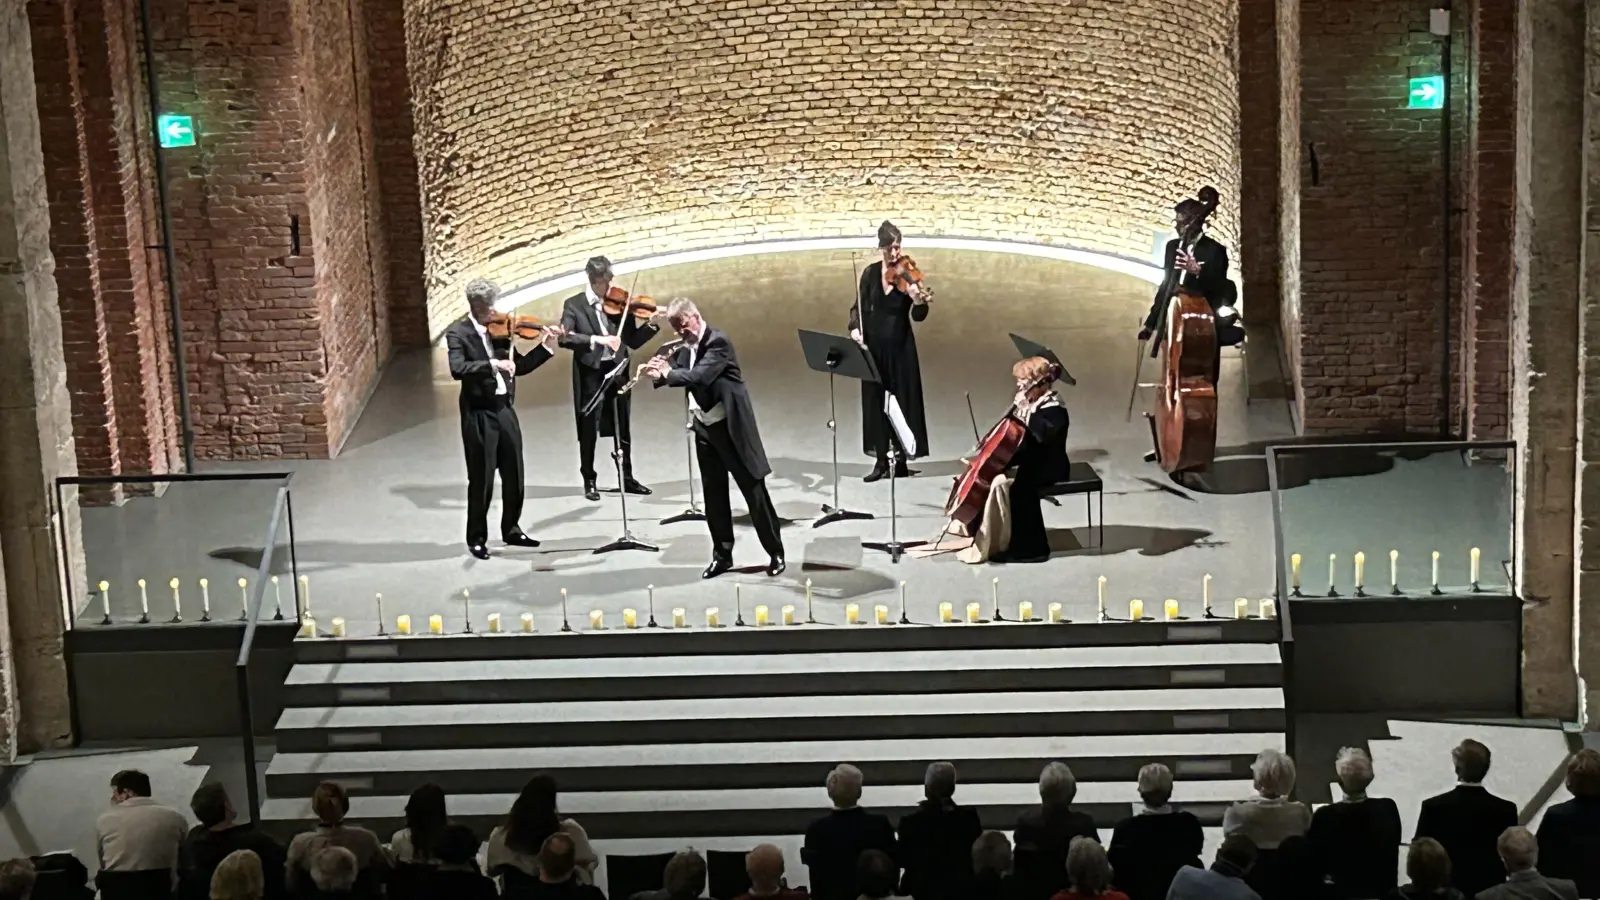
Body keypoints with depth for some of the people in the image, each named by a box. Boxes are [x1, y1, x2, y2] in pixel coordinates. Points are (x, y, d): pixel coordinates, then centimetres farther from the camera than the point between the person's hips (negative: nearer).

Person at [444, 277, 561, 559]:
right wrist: (492, 364, -34)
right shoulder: (457, 333, -10)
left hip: (505, 409, 6)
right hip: (479, 414, -6)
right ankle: (477, 538, 13)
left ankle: (511, 530, 29)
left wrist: (546, 348, 3)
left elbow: (519, 366, 14)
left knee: (514, 476, 13)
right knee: (481, 480, 1)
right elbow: (457, 369, -26)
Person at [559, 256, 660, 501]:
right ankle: (589, 482, 12)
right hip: (590, 374, -3)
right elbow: (565, 338, -19)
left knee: (623, 429, 11)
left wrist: (652, 323, -11)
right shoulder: (574, 305, -5)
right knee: (589, 430, 3)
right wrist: (596, 339, -30)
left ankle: (627, 478, 22)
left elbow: (633, 341, 4)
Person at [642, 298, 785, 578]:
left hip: (731, 426, -8)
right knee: (713, 493, 11)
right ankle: (722, 554, 20)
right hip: (705, 428, 8)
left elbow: (701, 376, -29)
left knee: (753, 489, 0)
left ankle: (776, 553, 8)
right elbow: (674, 373, 10)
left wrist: (668, 373, -26)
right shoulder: (687, 347, 7)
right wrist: (658, 371, -10)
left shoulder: (717, 341, -17)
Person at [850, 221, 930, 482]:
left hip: (900, 347, -3)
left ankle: (901, 460, 8)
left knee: (901, 401, 1)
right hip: (873, 347, 3)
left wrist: (918, 301, -34)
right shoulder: (870, 273, 1)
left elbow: (918, 316, -12)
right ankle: (881, 461, 12)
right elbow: (858, 306, 4)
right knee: (875, 402, 5)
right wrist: (855, 328, -15)